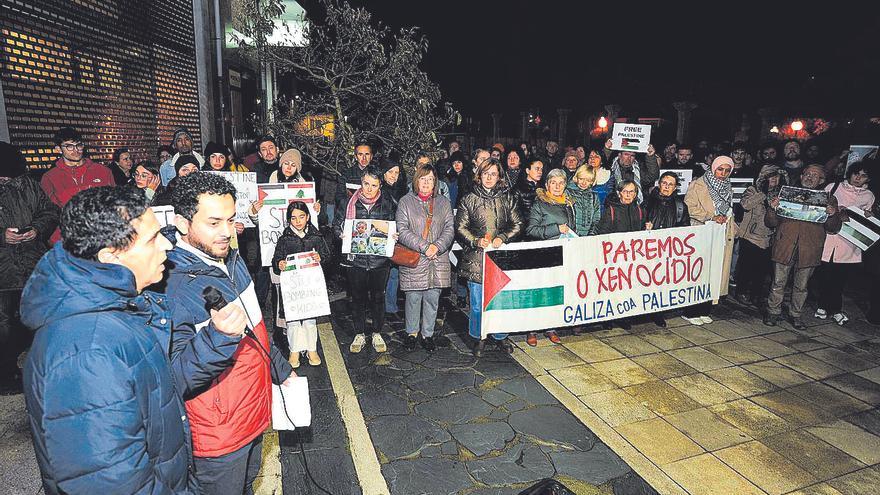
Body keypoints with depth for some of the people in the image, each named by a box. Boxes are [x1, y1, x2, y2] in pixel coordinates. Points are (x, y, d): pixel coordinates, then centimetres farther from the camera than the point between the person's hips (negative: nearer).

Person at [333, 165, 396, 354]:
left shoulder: (387, 203, 1)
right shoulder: (350, 202, -1)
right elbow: (337, 223, 6)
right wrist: (342, 234, -14)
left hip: (380, 258, 0)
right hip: (356, 258, 0)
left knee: (378, 296, 11)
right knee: (358, 297, 10)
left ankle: (377, 334, 29)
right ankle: (359, 335, 27)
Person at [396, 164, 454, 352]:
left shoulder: (444, 203, 12)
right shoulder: (406, 202, 3)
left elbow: (450, 229, 5)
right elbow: (402, 230, -7)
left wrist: (437, 246, -12)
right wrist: (424, 247, -15)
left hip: (438, 261, 3)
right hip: (414, 261, -2)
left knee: (432, 299, 8)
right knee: (413, 298, 4)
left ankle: (427, 334, 23)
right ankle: (411, 332, 23)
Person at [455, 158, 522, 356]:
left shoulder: (508, 198, 7)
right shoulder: (469, 199, 4)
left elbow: (517, 225, 6)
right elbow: (460, 227, 2)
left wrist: (503, 238, -10)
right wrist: (476, 241, -13)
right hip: (476, 258, -1)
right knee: (478, 303, 5)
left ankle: (500, 336, 29)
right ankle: (479, 338, 25)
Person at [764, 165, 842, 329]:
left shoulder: (828, 200, 9)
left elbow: (834, 229, 6)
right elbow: (771, 223, 6)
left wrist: (832, 215, -14)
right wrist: (772, 209, -13)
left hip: (809, 250, 1)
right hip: (785, 247, -1)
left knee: (801, 286, 11)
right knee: (778, 284, 3)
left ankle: (795, 315, 26)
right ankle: (773, 312, 18)